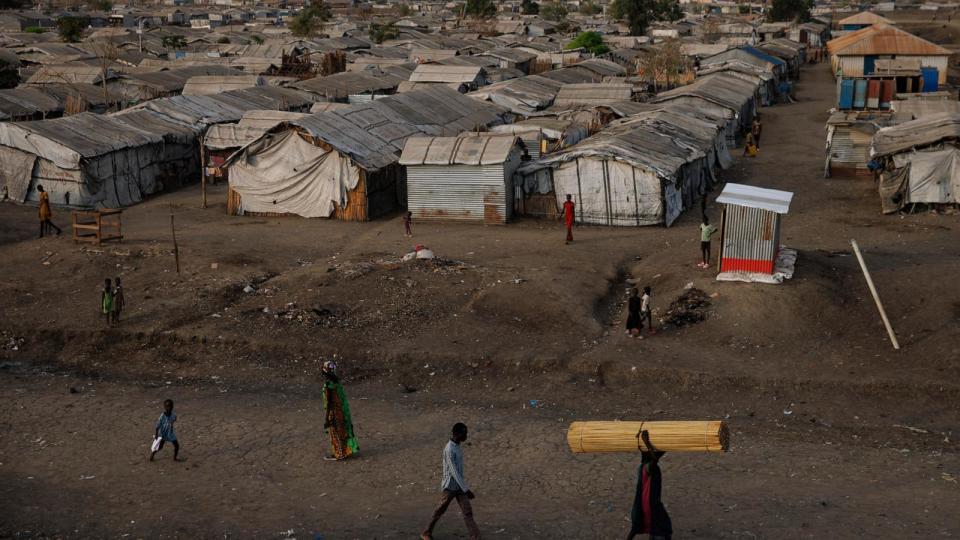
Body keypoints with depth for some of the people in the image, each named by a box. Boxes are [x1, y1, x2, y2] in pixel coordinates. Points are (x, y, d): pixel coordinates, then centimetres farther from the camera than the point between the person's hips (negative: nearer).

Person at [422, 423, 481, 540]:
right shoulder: (449, 450, -23)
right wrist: (466, 489, -27)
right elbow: (454, 472, -26)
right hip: (449, 486, -7)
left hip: (459, 486, 7)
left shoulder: (458, 446, 6)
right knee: (440, 510, 9)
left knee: (467, 511, -3)